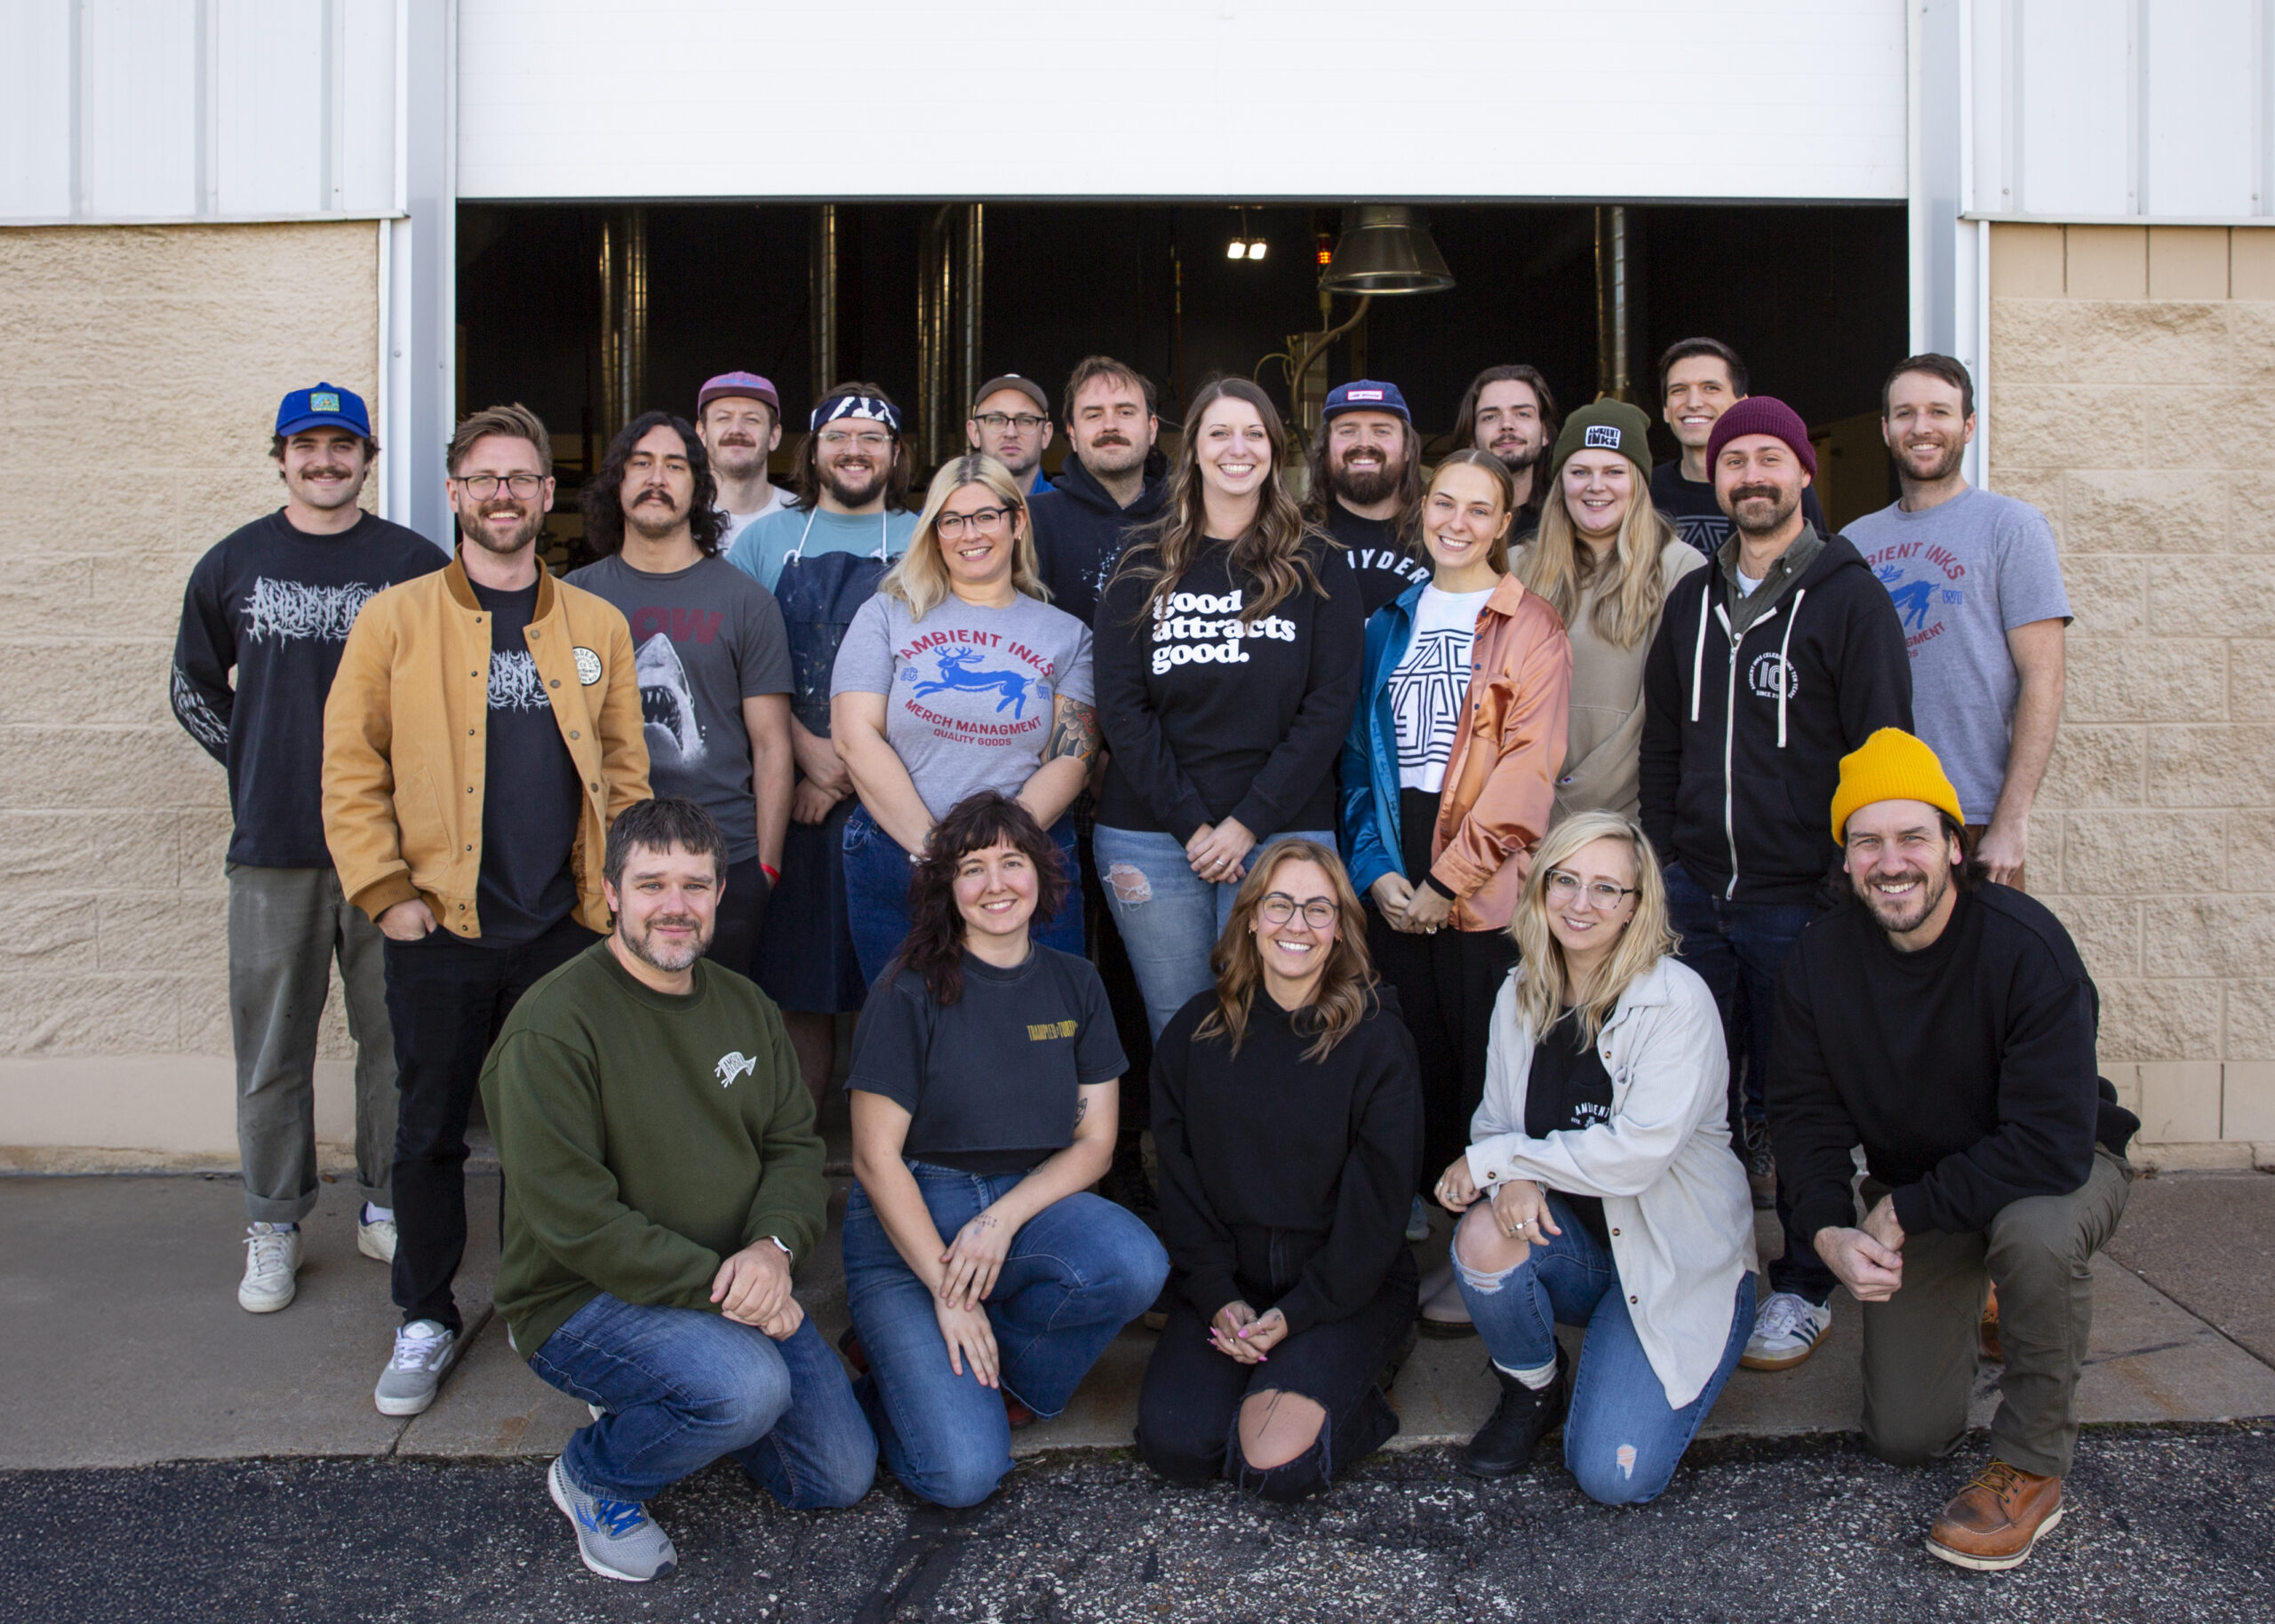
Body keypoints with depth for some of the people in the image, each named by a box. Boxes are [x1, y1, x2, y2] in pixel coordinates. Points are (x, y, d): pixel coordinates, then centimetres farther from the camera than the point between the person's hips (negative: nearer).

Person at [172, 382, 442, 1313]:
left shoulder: (414, 564, 3)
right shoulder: (233, 563, 8)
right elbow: (194, 687, 19)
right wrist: (257, 764, 9)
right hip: (272, 848, 1)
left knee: (395, 1036, 6)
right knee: (271, 1045, 7)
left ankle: (387, 1208, 21)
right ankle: (274, 1228, 19)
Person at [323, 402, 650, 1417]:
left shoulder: (597, 626, 8)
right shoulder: (395, 619, 2)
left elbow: (625, 767, 9)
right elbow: (351, 765, -1)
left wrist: (617, 886, 0)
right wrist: (383, 892, -7)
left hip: (567, 926, 1)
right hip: (439, 927, -1)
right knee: (431, 1131, 9)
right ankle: (426, 1321, 26)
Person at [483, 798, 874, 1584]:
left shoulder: (745, 1006, 6)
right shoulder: (552, 1026, -17)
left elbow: (796, 1144, 5)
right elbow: (573, 1217, -21)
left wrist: (774, 1247, -17)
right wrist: (714, 1283, -24)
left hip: (740, 1286, 7)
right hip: (586, 1301, -7)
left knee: (843, 1476, 3)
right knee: (749, 1386, -33)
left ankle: (653, 1410, 23)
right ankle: (593, 1476, -1)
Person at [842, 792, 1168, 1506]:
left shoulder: (1074, 985, 5)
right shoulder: (909, 992, -7)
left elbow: (1094, 1141, 3)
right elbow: (875, 1158, -9)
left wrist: (1003, 1218, -14)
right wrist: (946, 1288, -15)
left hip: (1031, 1205, 4)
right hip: (909, 1223, -4)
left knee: (1136, 1266, -30)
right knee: (964, 1473, -21)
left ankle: (966, 1367, -5)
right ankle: (896, 1376, 13)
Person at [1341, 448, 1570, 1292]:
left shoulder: (1531, 627, 0)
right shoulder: (1389, 620, 14)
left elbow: (1529, 766, -9)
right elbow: (1359, 749, 12)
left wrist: (1449, 880, -13)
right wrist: (1374, 866, -2)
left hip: (1485, 885, -4)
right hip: (1392, 884, 4)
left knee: (1485, 1066, 0)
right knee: (1414, 1056, 8)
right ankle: (1411, 1226, 22)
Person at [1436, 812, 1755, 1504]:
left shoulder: (1677, 1000, -18)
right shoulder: (1522, 993, 0)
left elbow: (1635, 1154, -26)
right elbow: (1495, 1119, 2)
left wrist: (1490, 1160, -21)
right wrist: (1512, 1177, -22)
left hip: (1683, 1263, -4)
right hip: (1574, 1243, 4)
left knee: (1613, 1475, -18)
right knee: (1483, 1235, -30)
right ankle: (1533, 1388, 1)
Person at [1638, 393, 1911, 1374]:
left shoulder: (1849, 596, -3)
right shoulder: (1691, 601, 12)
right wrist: (1667, 864, 9)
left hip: (1800, 899, -4)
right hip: (1696, 894, 4)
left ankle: (1806, 1287, 19)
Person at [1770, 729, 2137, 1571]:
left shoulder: (2026, 946, -28)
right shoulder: (1820, 959, -13)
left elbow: (2054, 1144, -32)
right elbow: (1804, 1112, -8)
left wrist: (1904, 1210, -26)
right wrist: (1829, 1230, -26)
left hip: (2059, 1168, -4)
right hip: (1913, 1192, 4)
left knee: (2037, 1233, -41)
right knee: (1904, 1437, 1)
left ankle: (2032, 1467, -16)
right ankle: (1968, 1302, 34)